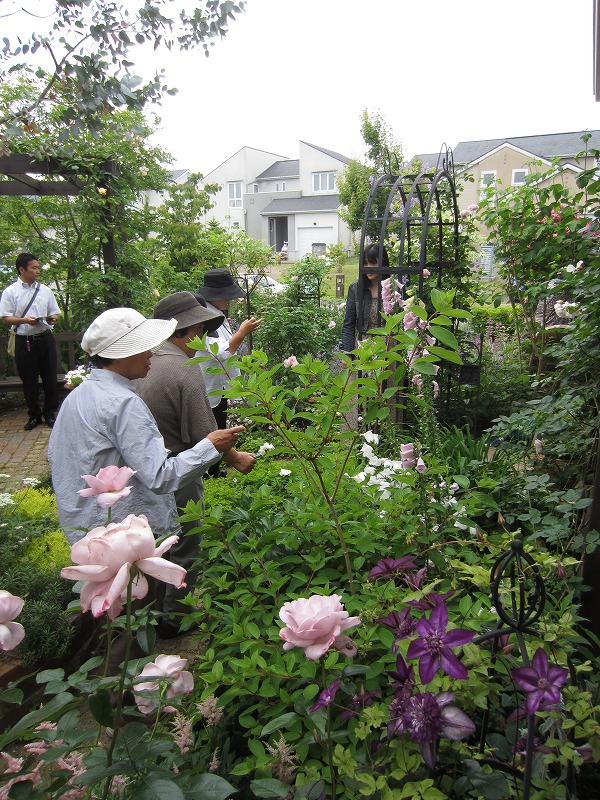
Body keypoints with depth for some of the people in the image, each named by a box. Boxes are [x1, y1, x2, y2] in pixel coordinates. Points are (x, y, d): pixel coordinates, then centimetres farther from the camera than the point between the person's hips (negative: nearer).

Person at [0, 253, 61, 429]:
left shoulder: (45, 290, 7)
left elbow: (55, 313, 12)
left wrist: (53, 319, -11)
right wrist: (24, 320, -20)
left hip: (45, 338, 2)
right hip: (24, 341, -2)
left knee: (50, 377, 6)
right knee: (29, 380, 8)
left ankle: (50, 413, 20)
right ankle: (34, 415, 22)